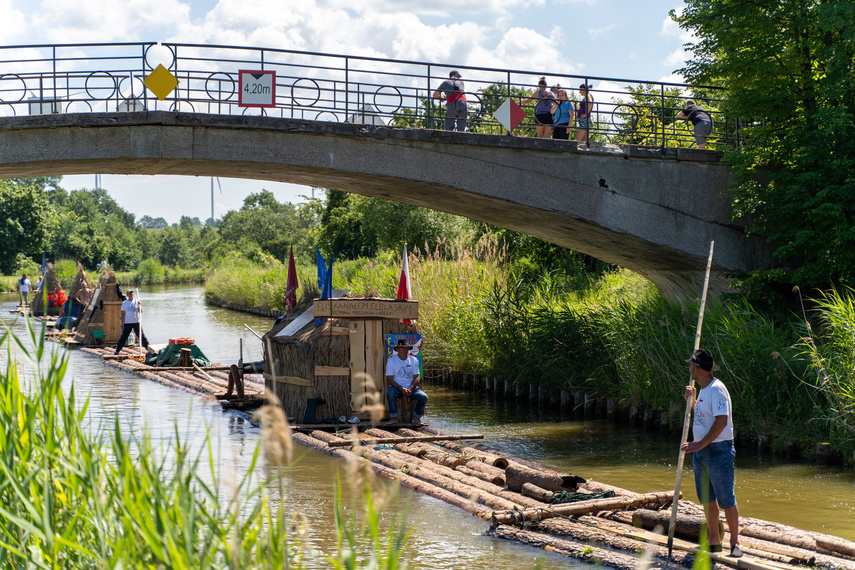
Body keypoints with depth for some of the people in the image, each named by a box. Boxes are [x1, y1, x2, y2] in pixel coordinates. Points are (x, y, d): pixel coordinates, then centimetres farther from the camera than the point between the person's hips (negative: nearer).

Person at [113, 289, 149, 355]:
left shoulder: (136, 302, 6)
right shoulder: (125, 303, 7)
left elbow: (140, 312, -1)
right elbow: (123, 314, 8)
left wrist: (139, 305, -16)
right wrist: (122, 324, 3)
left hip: (136, 322, 0)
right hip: (127, 323, 0)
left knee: (141, 336, -2)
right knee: (123, 337, 0)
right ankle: (117, 350, 6)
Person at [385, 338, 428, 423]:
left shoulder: (414, 360, 5)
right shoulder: (391, 361, -3)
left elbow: (416, 377, 3)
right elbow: (389, 380, -7)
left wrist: (410, 388, -16)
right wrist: (402, 389, -20)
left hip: (411, 387, 2)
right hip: (397, 387, -2)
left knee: (424, 397, -24)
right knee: (390, 393, -37)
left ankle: (416, 416, 2)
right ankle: (394, 417, -21)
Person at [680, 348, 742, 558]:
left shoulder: (716, 389, -15)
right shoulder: (703, 390, 15)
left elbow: (721, 421, -24)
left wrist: (700, 444, -25)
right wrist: (692, 401, 17)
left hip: (718, 450, -10)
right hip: (701, 450, 10)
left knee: (725, 499, -5)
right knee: (706, 498, 12)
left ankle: (734, 542, 3)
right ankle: (714, 540, 20)